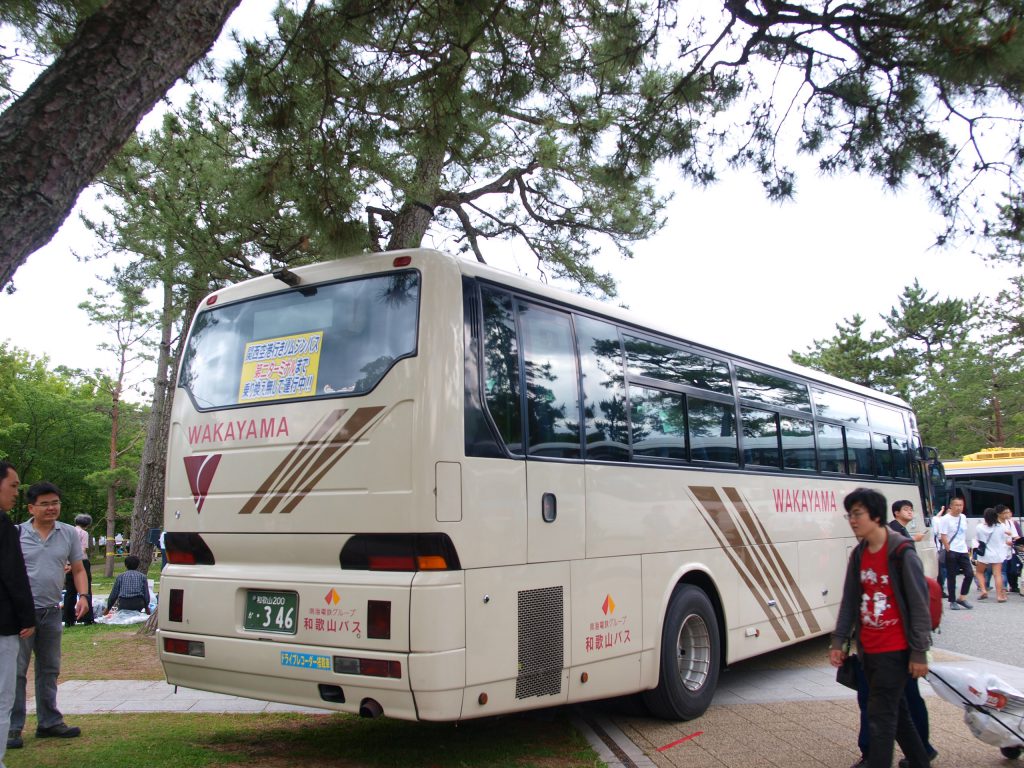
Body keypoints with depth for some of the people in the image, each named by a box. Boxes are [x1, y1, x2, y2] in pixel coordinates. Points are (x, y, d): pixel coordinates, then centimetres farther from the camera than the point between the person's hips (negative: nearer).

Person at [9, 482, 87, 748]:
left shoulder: (69, 534, 5)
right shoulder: (17, 534, -3)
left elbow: (78, 569, 11)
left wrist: (83, 596, -4)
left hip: (51, 611, 4)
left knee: (49, 670, 14)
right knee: (16, 670, -2)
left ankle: (49, 722, 25)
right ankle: (12, 728, 5)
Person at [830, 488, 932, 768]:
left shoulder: (902, 553, -15)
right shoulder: (858, 555, 5)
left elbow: (920, 605, -13)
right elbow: (849, 601, 10)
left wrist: (919, 653, -13)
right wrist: (838, 642, 7)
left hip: (894, 650, -7)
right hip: (868, 650, 7)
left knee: (881, 715, -6)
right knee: (895, 708, 19)